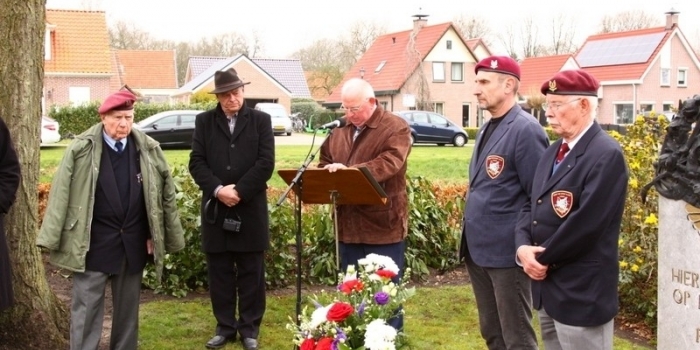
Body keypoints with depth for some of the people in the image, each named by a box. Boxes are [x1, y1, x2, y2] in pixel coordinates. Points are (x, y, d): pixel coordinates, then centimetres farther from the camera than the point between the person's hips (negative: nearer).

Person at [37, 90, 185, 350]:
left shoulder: (148, 149, -1)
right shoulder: (81, 149, -9)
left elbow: (165, 192, 5)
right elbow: (62, 193, -8)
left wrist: (157, 236, 5)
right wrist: (53, 238, -10)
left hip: (133, 242, 3)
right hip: (93, 243, -3)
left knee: (128, 306, 15)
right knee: (86, 306, 3)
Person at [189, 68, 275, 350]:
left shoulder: (261, 120, 3)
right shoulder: (204, 121, 7)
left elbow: (266, 163, -6)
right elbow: (197, 162, -1)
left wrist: (239, 191, -15)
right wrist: (218, 189, -16)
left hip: (251, 209, -1)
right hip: (215, 209, 2)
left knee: (251, 273, 6)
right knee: (220, 273, 9)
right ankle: (225, 327, 21)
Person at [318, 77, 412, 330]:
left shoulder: (395, 127, -7)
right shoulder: (340, 131, 13)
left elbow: (389, 163, -22)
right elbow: (325, 163, 18)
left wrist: (350, 171, -33)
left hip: (383, 224, -6)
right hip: (349, 224, 6)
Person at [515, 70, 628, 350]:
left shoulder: (606, 154, -16)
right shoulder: (553, 152, 13)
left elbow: (585, 223, -23)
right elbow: (533, 206, 12)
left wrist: (543, 259, -12)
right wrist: (523, 247, -7)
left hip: (581, 293, -8)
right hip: (547, 285, 8)